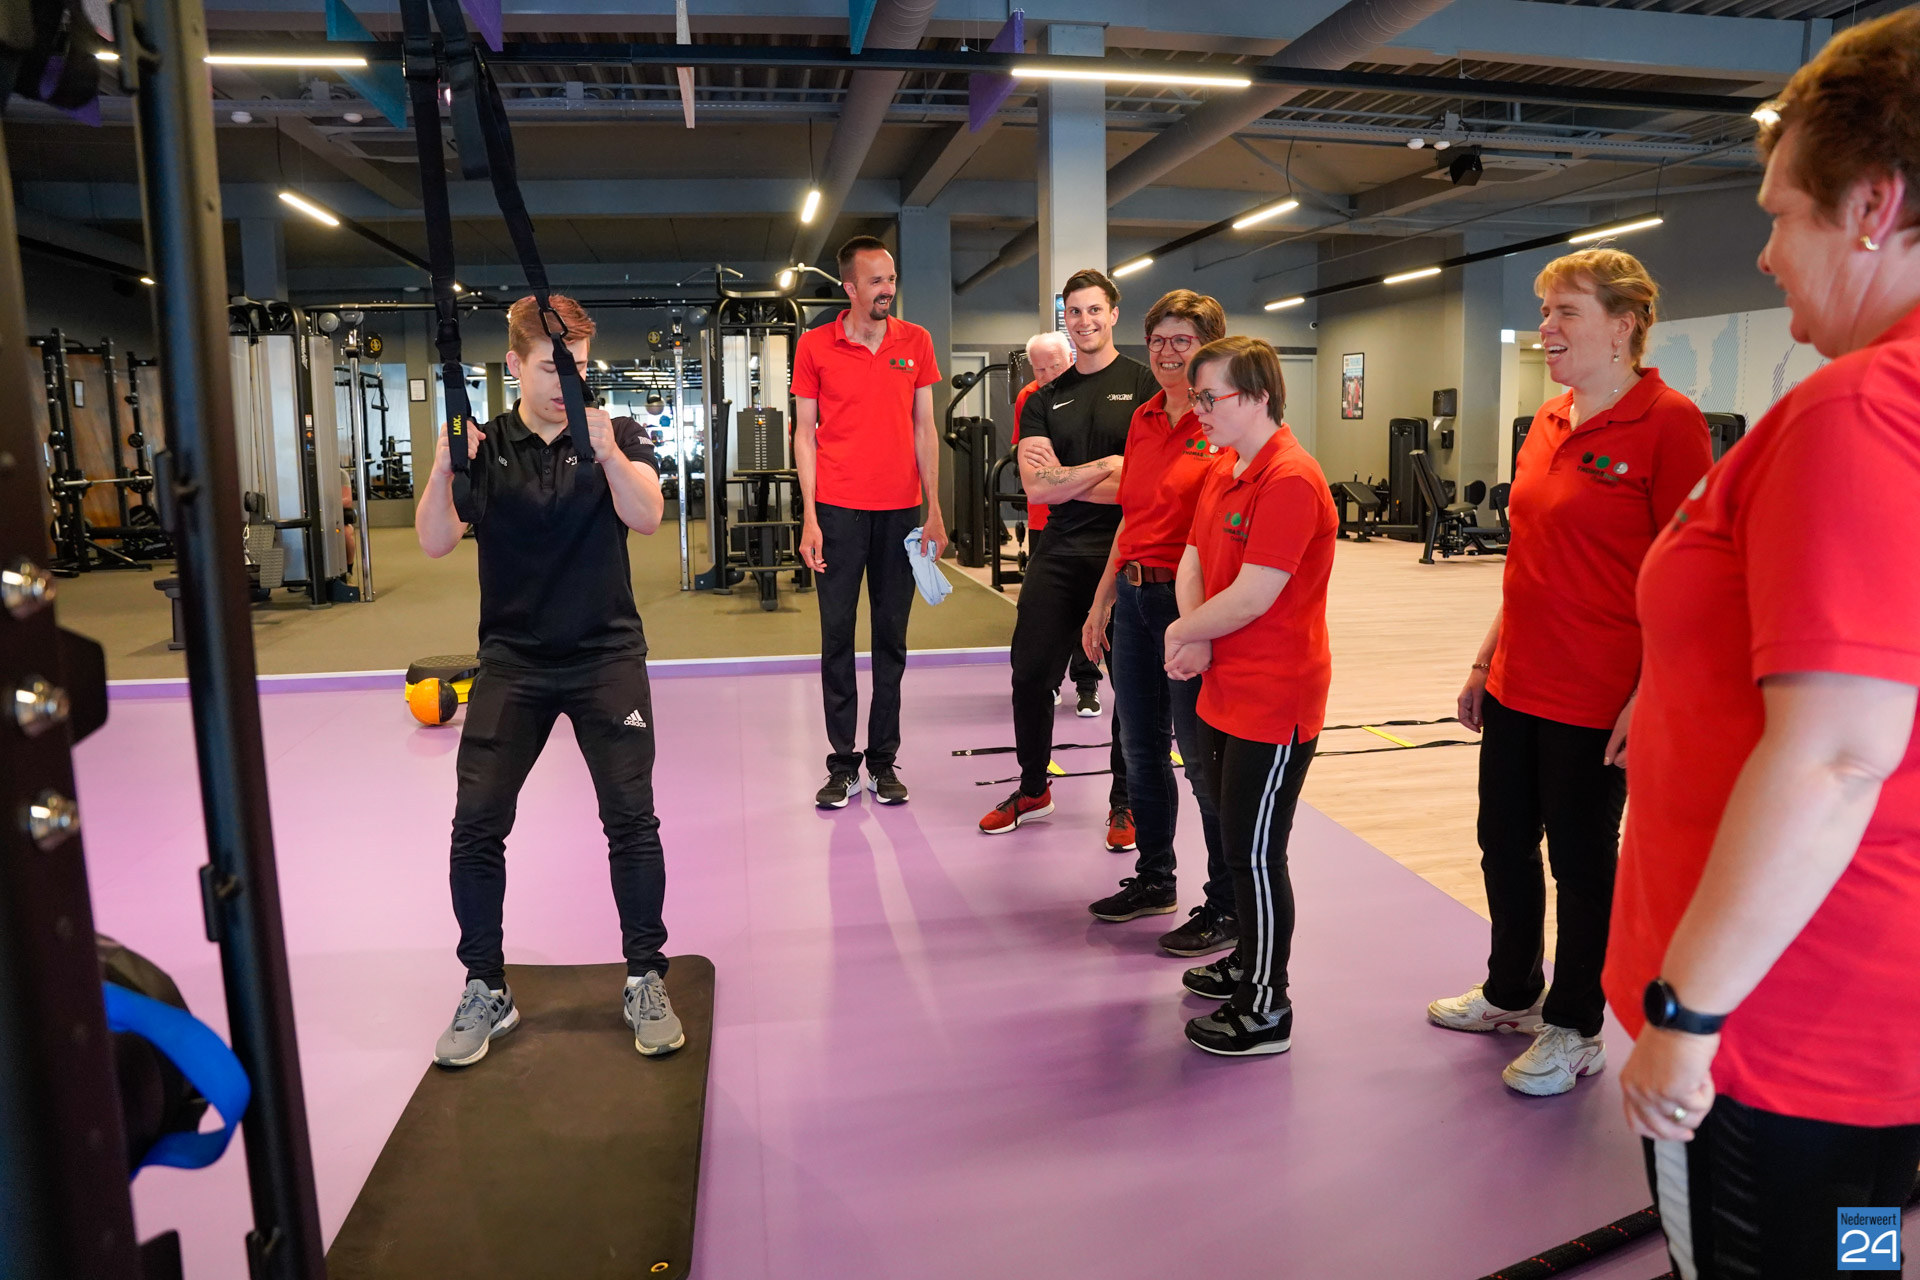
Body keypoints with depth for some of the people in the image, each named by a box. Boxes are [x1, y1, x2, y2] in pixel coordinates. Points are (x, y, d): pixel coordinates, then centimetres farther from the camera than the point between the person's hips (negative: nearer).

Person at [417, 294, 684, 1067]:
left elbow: (646, 517, -20)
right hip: (512, 661, 2)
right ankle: (485, 992, 15)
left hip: (606, 656, -1)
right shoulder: (483, 445, 2)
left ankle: (646, 982, 12)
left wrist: (607, 454, -38)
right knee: (476, 825, -3)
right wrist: (443, 470, -28)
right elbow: (435, 542, -10)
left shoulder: (615, 436, -1)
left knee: (631, 819, -5)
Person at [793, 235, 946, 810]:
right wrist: (809, 518, -4)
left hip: (901, 509, 2)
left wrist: (934, 511, 4)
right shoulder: (814, 346, 2)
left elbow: (924, 429, 9)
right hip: (838, 509, -1)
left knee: (892, 637, 5)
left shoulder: (915, 341, 7)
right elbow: (804, 433, 3)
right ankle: (843, 764, 9)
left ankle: (884, 761, 14)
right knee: (837, 634, 1)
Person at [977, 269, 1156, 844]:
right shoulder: (1045, 399, 11)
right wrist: (1106, 465, -10)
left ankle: (1125, 799, 23)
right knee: (1030, 673, 7)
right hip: (1058, 554, 4)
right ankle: (1032, 788, 27)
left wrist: (1064, 481, -8)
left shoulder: (1144, 385, -1)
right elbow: (1036, 488, -2)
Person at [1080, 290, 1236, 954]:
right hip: (1135, 596, 8)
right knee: (1141, 747, 16)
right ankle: (1153, 875, 35)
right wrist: (1103, 600, 18)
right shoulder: (1144, 420, 12)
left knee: (1202, 756, 1)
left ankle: (1227, 907, 16)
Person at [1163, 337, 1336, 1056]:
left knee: (1254, 853, 0)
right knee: (1236, 841, 20)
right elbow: (1192, 564, 8)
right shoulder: (1222, 471, 11)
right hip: (1225, 688, 9)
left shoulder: (1290, 481, -20)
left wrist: (1184, 633, -9)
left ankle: (1266, 1011, 14)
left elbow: (1253, 596, -25)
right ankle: (1248, 962, 38)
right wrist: (1196, 640, -11)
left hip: (1274, 702, -9)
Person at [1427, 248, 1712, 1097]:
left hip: (1596, 700, -7)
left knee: (1582, 862, 8)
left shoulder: (1667, 421, -13)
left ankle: (1574, 1030, 27)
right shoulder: (1547, 423, 10)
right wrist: (1485, 663, 16)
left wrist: (1649, 696, -20)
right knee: (1505, 845, 18)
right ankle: (1511, 993, 39)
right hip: (1516, 687, 7)